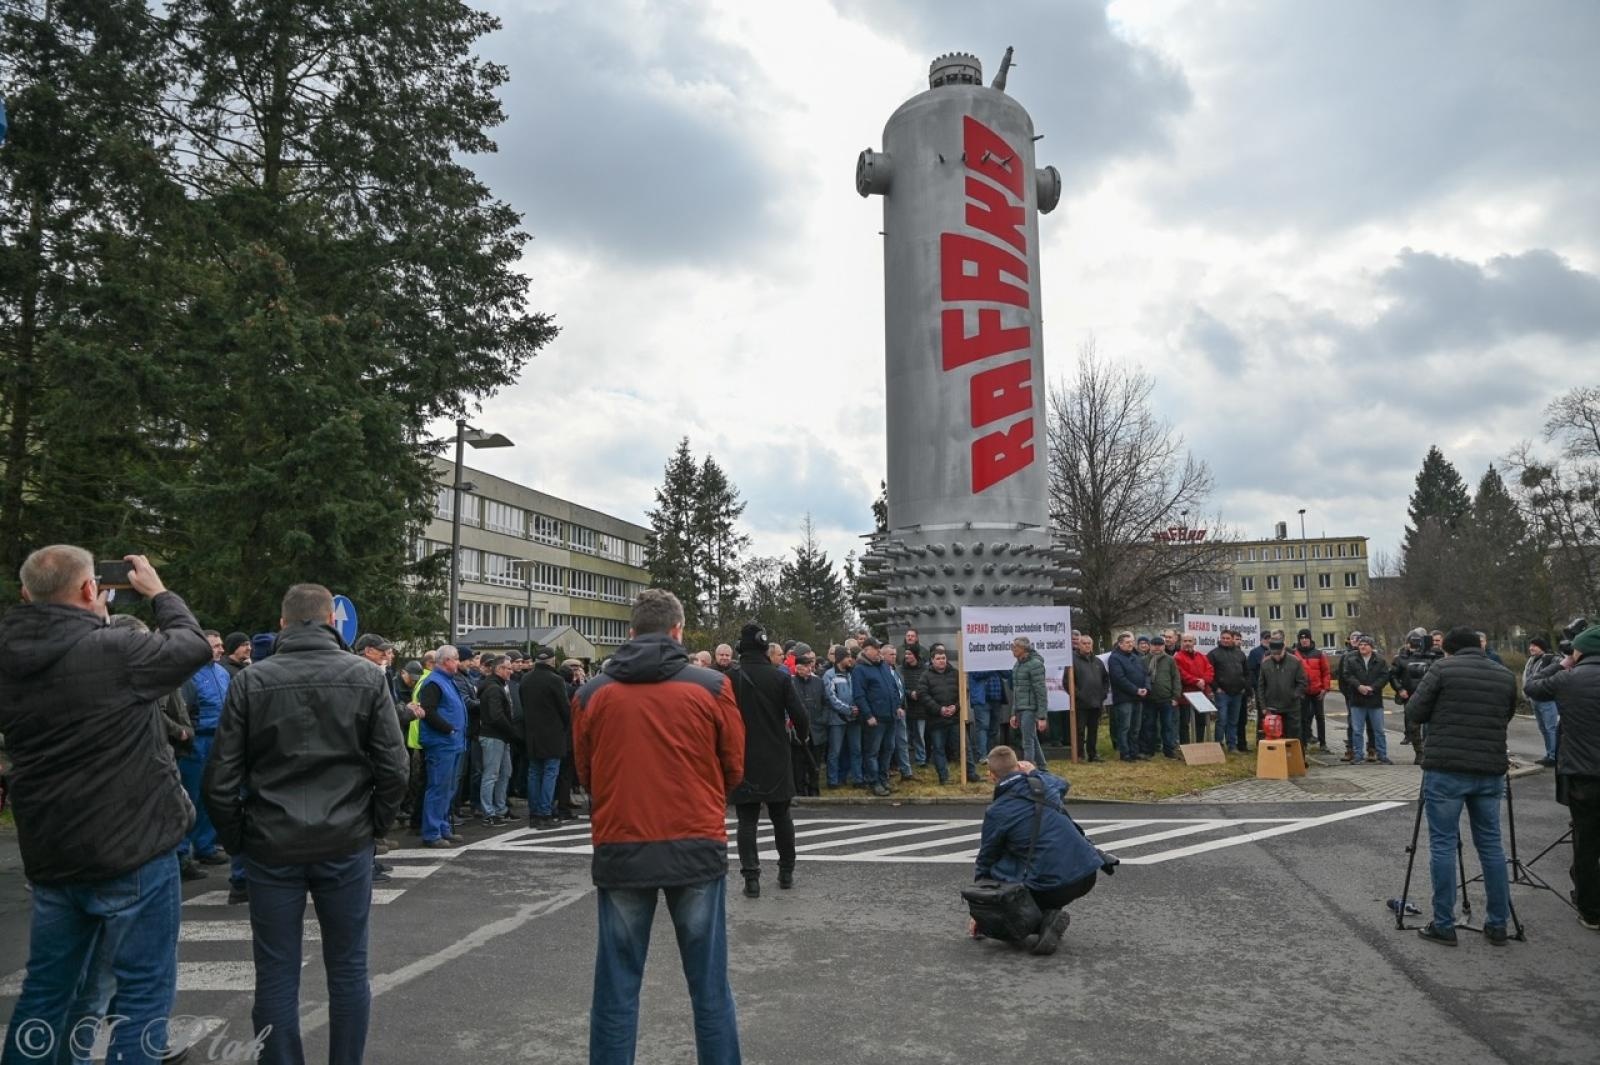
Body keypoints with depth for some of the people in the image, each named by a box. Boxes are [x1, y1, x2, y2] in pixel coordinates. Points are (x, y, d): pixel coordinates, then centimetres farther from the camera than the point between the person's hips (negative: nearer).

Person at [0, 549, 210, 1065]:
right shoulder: (117, 649, -20)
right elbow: (194, 646, -3)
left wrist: (93, 619, 12)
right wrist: (157, 590, 10)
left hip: (49, 855, 7)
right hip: (132, 852, -7)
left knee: (45, 990, 21)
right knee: (143, 992, 5)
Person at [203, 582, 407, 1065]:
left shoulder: (251, 681, -4)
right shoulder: (367, 677, -4)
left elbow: (221, 775, -4)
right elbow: (393, 767, -7)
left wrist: (235, 837, 9)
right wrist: (374, 824, 7)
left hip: (272, 846, 0)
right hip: (347, 845, 0)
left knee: (276, 974, 11)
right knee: (348, 969, 12)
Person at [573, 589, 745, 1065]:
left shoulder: (591, 694, 0)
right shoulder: (713, 686, -5)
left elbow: (585, 775, 11)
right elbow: (734, 768, 4)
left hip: (620, 850, 1)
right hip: (697, 847, -1)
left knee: (616, 989, 11)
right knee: (709, 986, 10)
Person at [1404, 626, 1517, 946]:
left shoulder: (1443, 668, -3)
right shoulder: (1506, 676, 11)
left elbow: (1413, 713, -3)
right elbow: (1505, 719, 19)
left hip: (1445, 770, -4)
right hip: (1490, 771, 4)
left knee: (1443, 844, 2)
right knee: (1490, 845, 14)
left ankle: (1443, 925, 6)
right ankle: (1498, 925, 20)